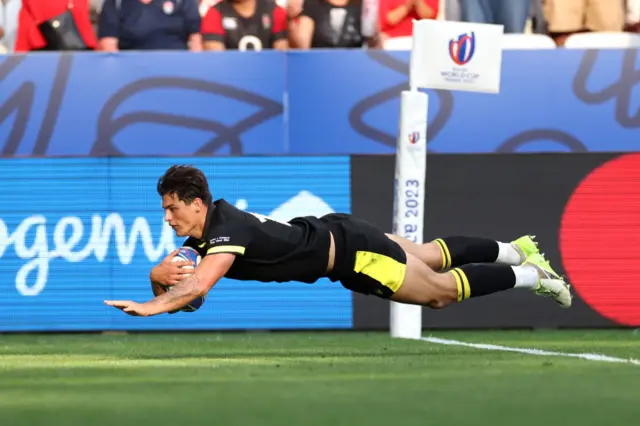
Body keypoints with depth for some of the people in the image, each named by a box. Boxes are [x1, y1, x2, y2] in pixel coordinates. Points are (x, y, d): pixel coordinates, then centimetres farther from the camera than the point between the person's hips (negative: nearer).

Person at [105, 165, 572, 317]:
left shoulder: (227, 232, -33)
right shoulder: (198, 231, -7)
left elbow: (198, 285, -49)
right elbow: (174, 283, -4)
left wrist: (150, 307, -59)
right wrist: (159, 274, -27)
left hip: (350, 250, -8)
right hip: (333, 232, 8)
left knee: (442, 290, 4)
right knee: (432, 255, 25)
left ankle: (528, 276, 19)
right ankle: (515, 250, 41)